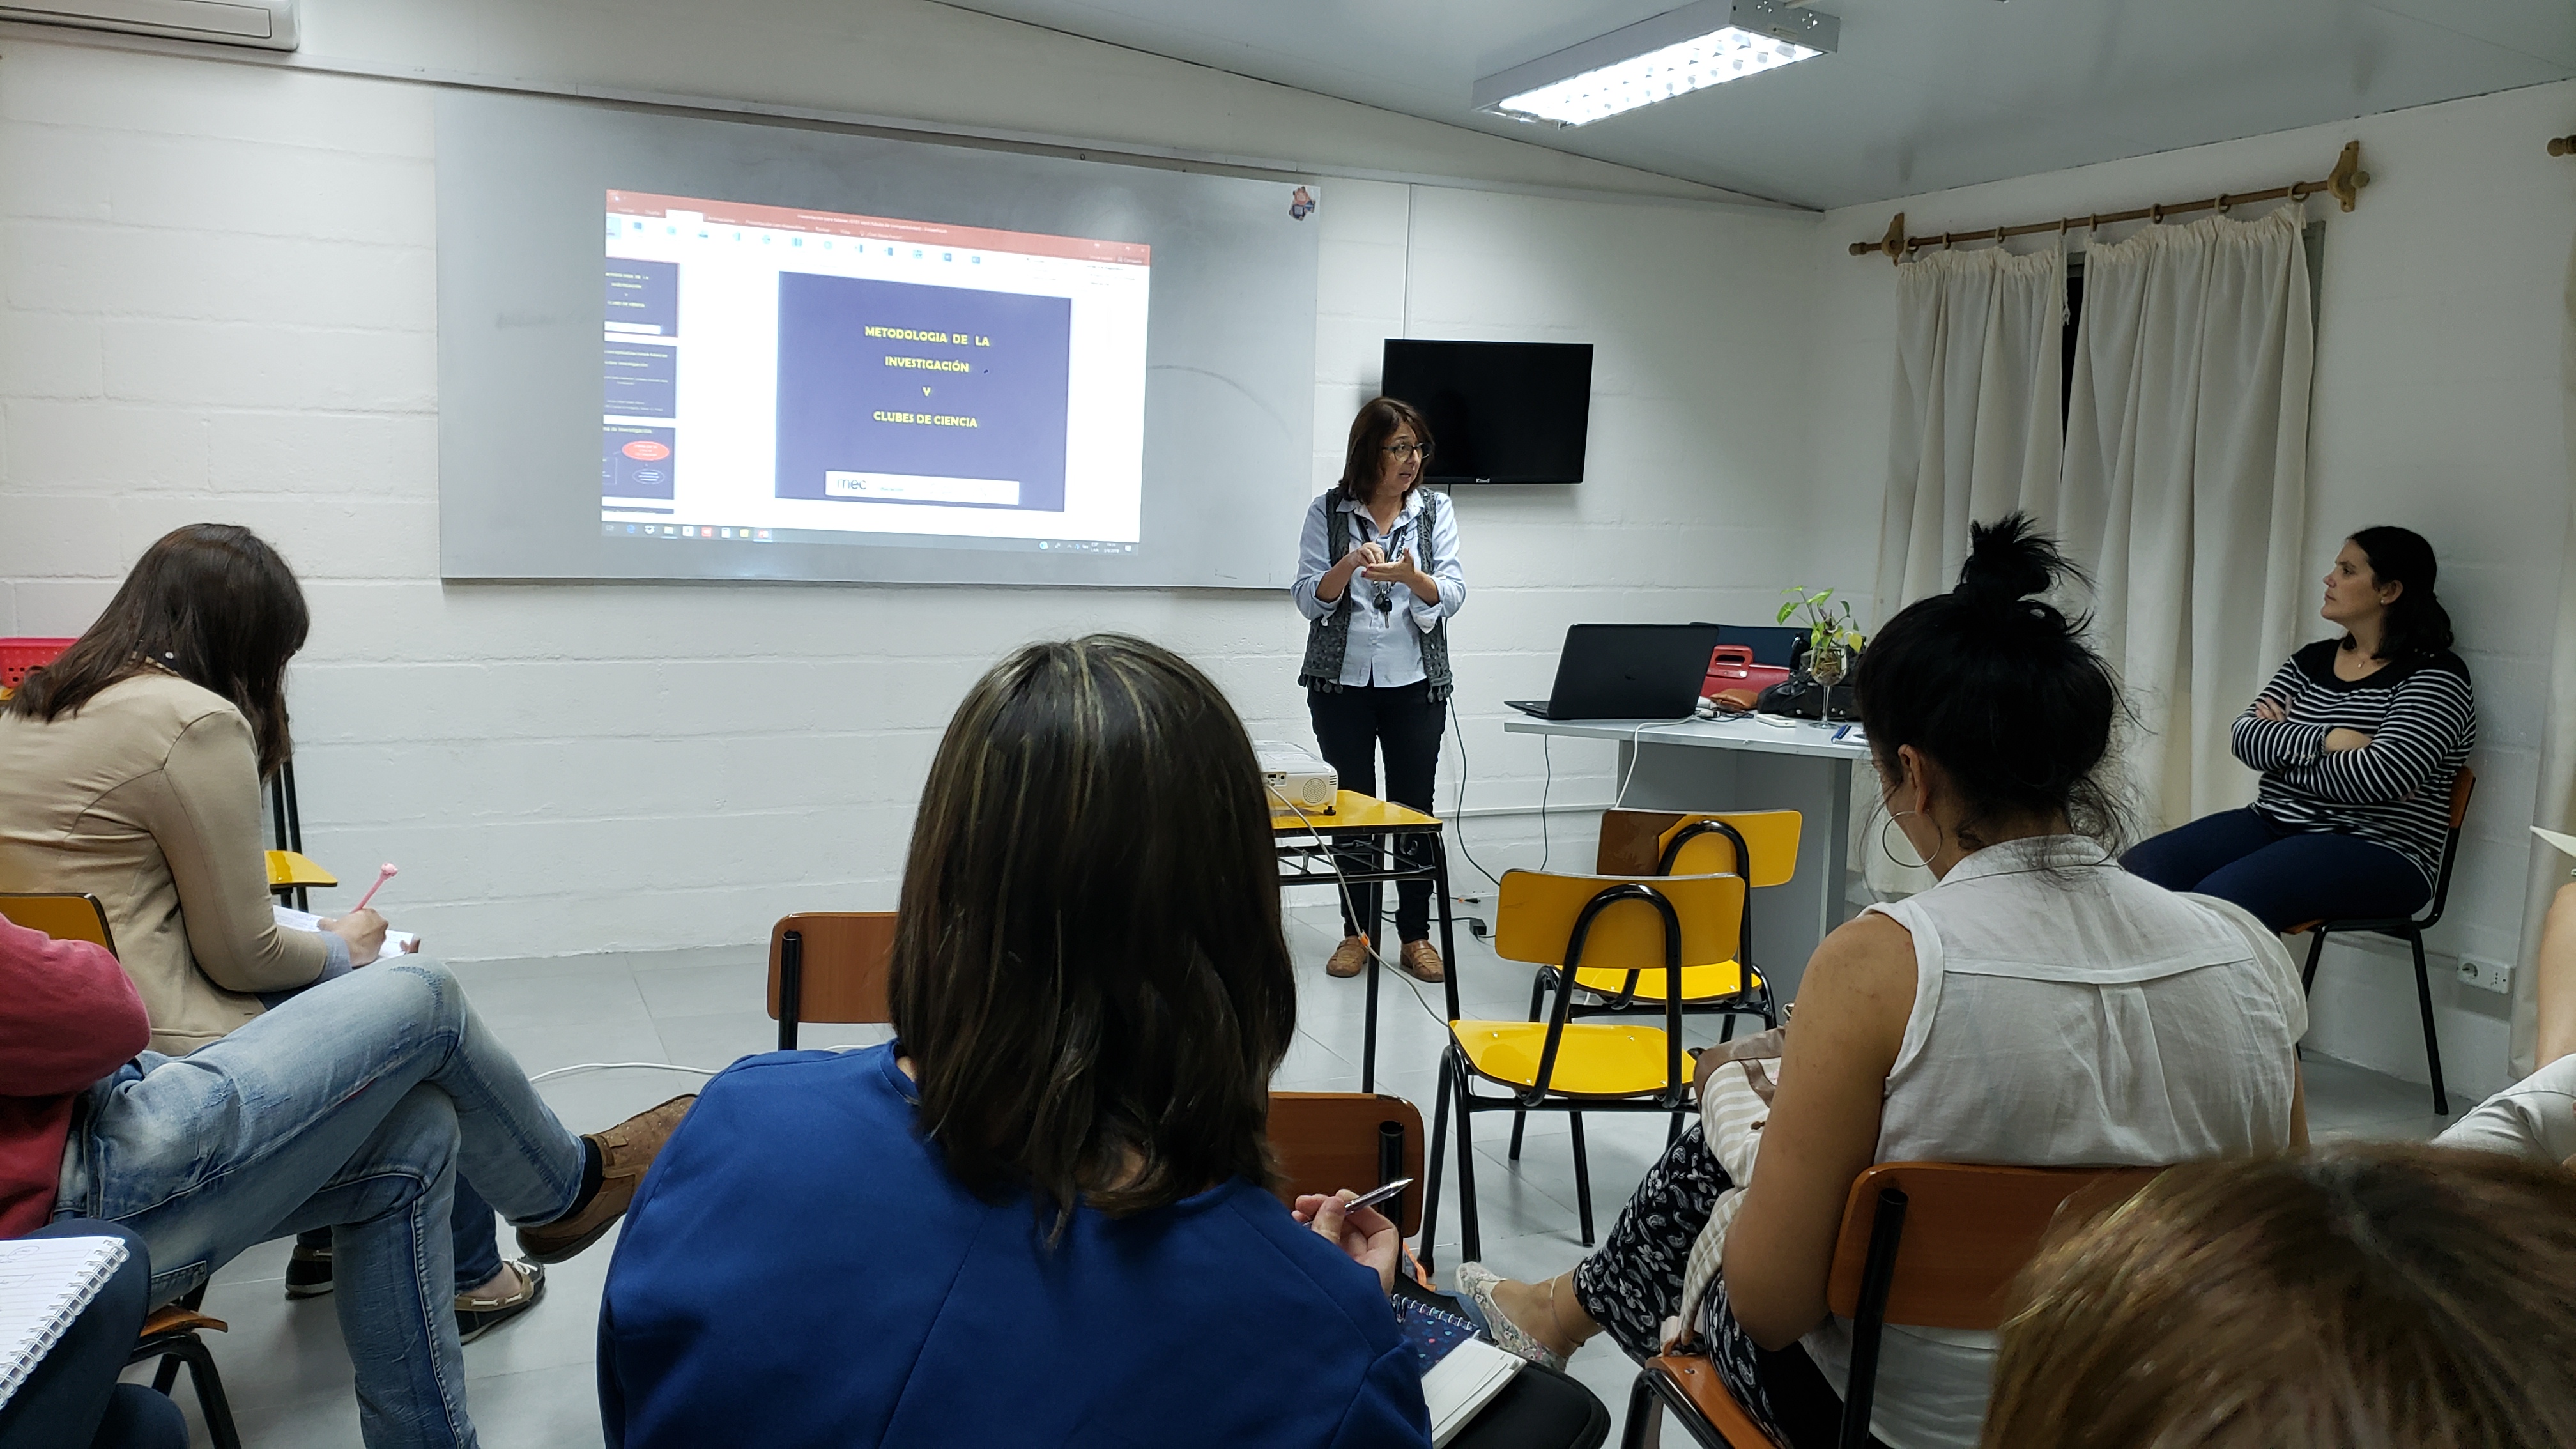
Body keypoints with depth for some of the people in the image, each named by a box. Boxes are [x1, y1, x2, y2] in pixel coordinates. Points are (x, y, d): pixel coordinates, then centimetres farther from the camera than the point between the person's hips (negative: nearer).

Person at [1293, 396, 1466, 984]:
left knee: (1415, 808, 1)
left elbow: (1452, 594, -5)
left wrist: (1411, 577, -26)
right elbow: (1309, 598, -3)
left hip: (1415, 682, 1)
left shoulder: (1436, 510, 3)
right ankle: (1357, 931, 15)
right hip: (1342, 681, 0)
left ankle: (1416, 935, 11)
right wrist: (1348, 566, -22)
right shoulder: (1328, 512, 0)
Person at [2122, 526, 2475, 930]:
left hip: (2375, 852, -7)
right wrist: (2327, 739, -14)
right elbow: (2246, 735, 4)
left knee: (2220, 898, -35)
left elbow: (2382, 774, -19)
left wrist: (2284, 749, -4)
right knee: (2134, 873, -19)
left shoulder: (2434, 676, -4)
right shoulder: (2313, 659, 16)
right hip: (2272, 822, 7)